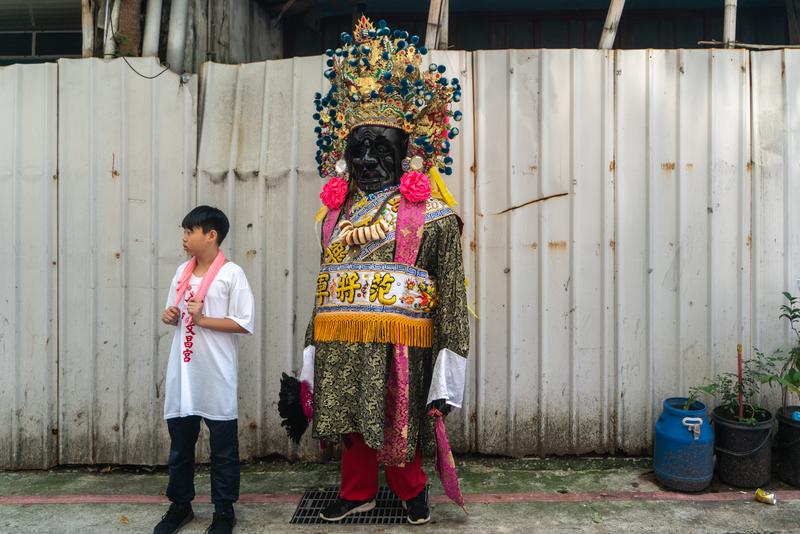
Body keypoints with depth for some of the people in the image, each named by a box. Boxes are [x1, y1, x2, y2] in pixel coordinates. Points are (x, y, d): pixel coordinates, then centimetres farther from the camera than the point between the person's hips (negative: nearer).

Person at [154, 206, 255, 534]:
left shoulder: (231, 273, -9)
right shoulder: (183, 271, 10)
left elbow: (245, 323, -13)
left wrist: (203, 319, -18)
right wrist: (170, 317, -2)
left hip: (216, 375, -6)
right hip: (182, 373, 6)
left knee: (223, 446, 6)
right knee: (179, 442, 16)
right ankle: (180, 505, 33)